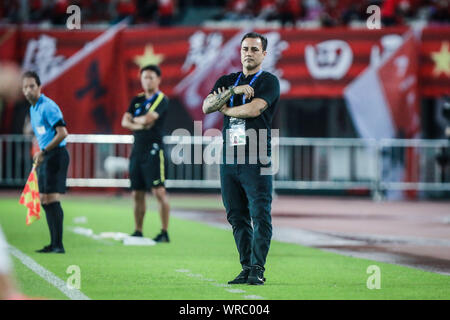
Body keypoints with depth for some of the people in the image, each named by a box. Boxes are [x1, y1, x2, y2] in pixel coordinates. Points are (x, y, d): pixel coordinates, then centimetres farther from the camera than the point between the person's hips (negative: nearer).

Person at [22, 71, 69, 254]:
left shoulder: (48, 106, -14)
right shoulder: (33, 109, 16)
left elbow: (62, 133, -21)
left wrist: (43, 152, -17)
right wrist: (39, 156, 18)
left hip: (55, 155, -10)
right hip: (45, 157, 10)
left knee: (52, 199, -13)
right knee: (44, 201, 11)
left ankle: (59, 245, -13)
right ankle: (54, 244, 17)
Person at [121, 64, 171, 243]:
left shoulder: (161, 99, -3)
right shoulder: (137, 100, 17)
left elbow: (149, 118, -17)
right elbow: (125, 121, 8)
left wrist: (135, 119, 2)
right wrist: (140, 125, -10)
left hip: (153, 150, -7)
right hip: (137, 150, 7)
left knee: (159, 192, -10)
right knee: (137, 194, 7)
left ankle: (164, 233, -10)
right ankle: (138, 232, 12)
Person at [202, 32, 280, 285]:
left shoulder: (269, 81, 2)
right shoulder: (227, 81, 18)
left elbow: (254, 109, -15)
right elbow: (206, 106, 2)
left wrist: (225, 108, 1)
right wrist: (233, 91, -11)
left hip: (256, 160, -6)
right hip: (229, 159, 6)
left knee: (260, 215, -10)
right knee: (237, 217, 7)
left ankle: (258, 269, -10)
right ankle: (246, 268, 12)